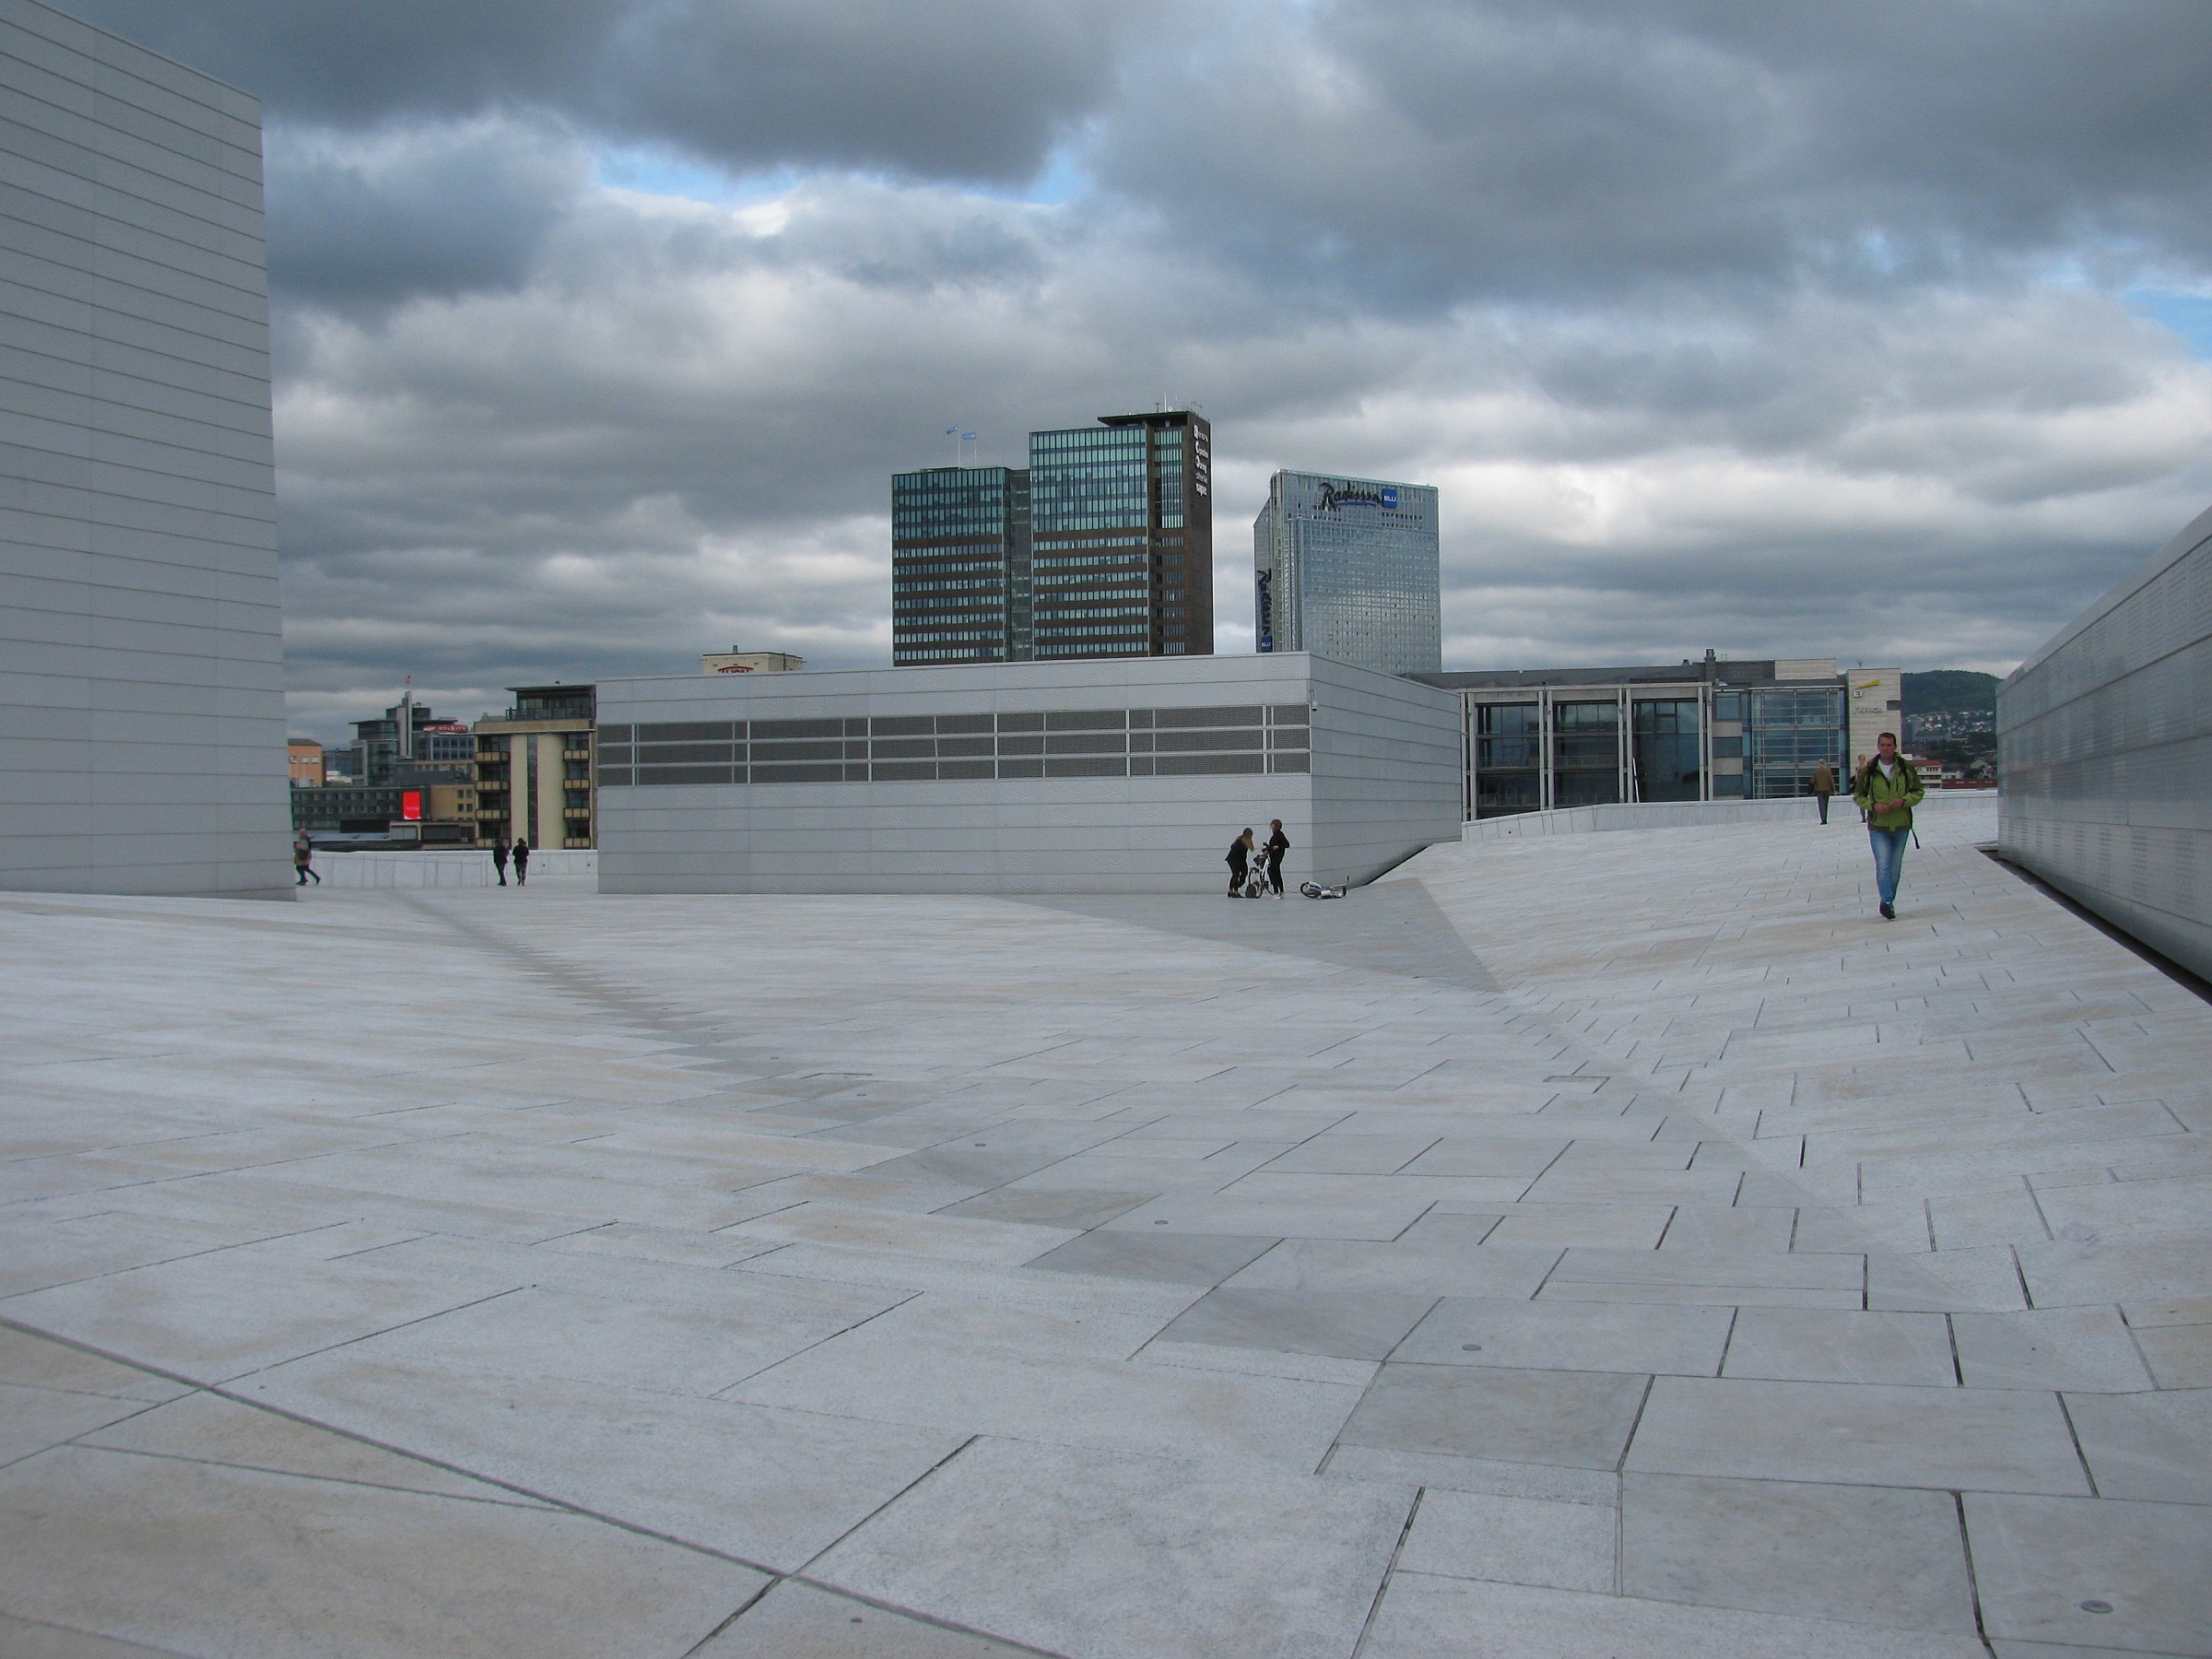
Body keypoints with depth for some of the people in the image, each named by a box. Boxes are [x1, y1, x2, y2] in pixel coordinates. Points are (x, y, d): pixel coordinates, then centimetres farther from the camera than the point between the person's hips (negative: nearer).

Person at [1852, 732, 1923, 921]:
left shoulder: (1907, 769, 0)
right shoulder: (1868, 770, -2)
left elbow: (1918, 792, 7)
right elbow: (1858, 795, 6)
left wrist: (1904, 801, -14)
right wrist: (1873, 805, -13)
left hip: (1901, 826, 2)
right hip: (1877, 827, -2)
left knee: (1895, 867, 11)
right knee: (1883, 865, -15)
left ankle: (1888, 902, 25)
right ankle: (1887, 902, -18)